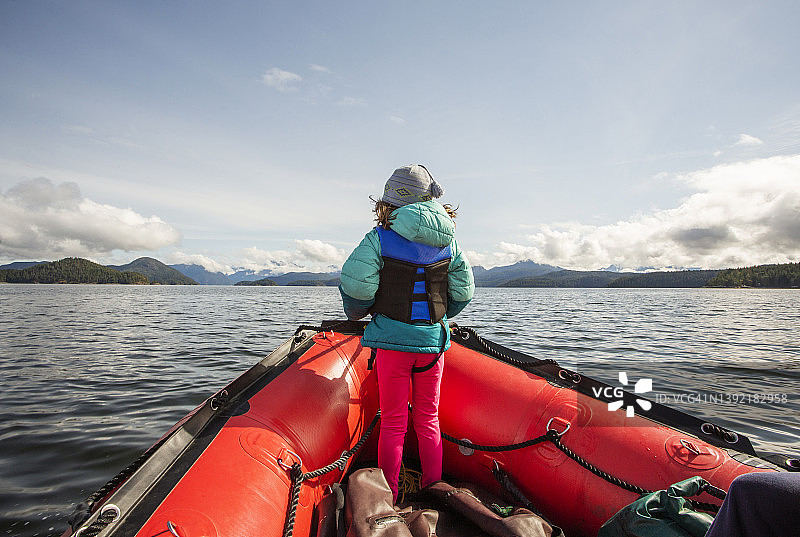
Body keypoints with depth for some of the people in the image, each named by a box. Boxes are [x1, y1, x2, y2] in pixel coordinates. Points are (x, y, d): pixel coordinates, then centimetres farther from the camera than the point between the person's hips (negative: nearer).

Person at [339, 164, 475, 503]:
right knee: (428, 420, 17)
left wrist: (357, 314, 6)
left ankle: (387, 501, 21)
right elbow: (463, 294, 4)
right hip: (433, 340, 3)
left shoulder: (380, 238, -10)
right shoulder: (448, 243, 1)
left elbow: (355, 285, -15)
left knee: (393, 424, 10)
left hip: (392, 340, -3)